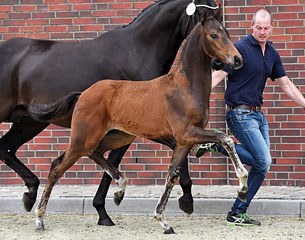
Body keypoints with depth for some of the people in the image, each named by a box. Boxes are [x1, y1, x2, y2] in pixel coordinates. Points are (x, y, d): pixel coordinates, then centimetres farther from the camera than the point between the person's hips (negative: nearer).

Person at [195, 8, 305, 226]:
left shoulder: (272, 54, 11)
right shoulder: (241, 48, -11)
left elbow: (286, 85, 18)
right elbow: (217, 76, -15)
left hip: (258, 114, 8)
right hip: (241, 114, -8)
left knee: (262, 166, 4)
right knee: (263, 161, -16)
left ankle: (238, 213, 9)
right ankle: (218, 145, -2)